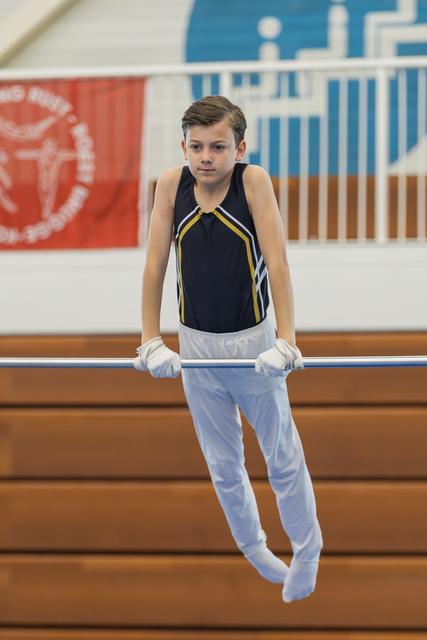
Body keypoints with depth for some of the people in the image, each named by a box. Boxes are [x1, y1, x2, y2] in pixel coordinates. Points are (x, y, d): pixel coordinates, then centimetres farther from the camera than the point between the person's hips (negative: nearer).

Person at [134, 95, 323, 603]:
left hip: (253, 342, -3)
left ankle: (307, 548, 28)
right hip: (196, 346, 3)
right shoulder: (171, 184, -8)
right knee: (223, 464, 15)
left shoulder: (253, 181, -15)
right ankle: (251, 546, 34)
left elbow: (277, 263, -20)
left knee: (282, 455, 10)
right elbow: (155, 265, -7)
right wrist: (151, 340, -12)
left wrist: (285, 339, -28)